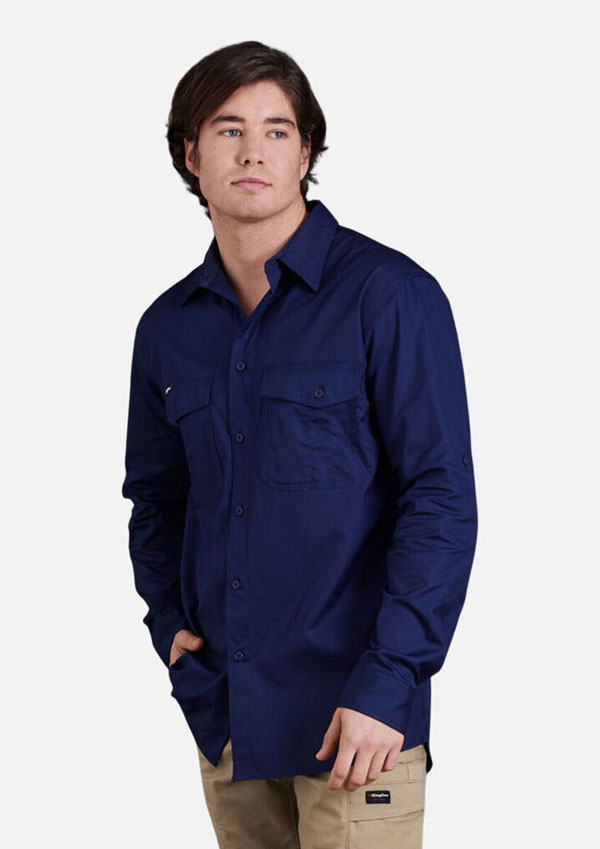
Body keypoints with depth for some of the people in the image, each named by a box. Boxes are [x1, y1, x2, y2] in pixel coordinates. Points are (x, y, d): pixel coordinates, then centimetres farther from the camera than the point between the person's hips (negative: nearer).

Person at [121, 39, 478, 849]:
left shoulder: (389, 296, -9)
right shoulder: (168, 327, 9)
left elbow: (442, 500, -13)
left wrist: (387, 682, -18)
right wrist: (168, 620, 5)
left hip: (354, 719, -5)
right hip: (224, 717, 5)